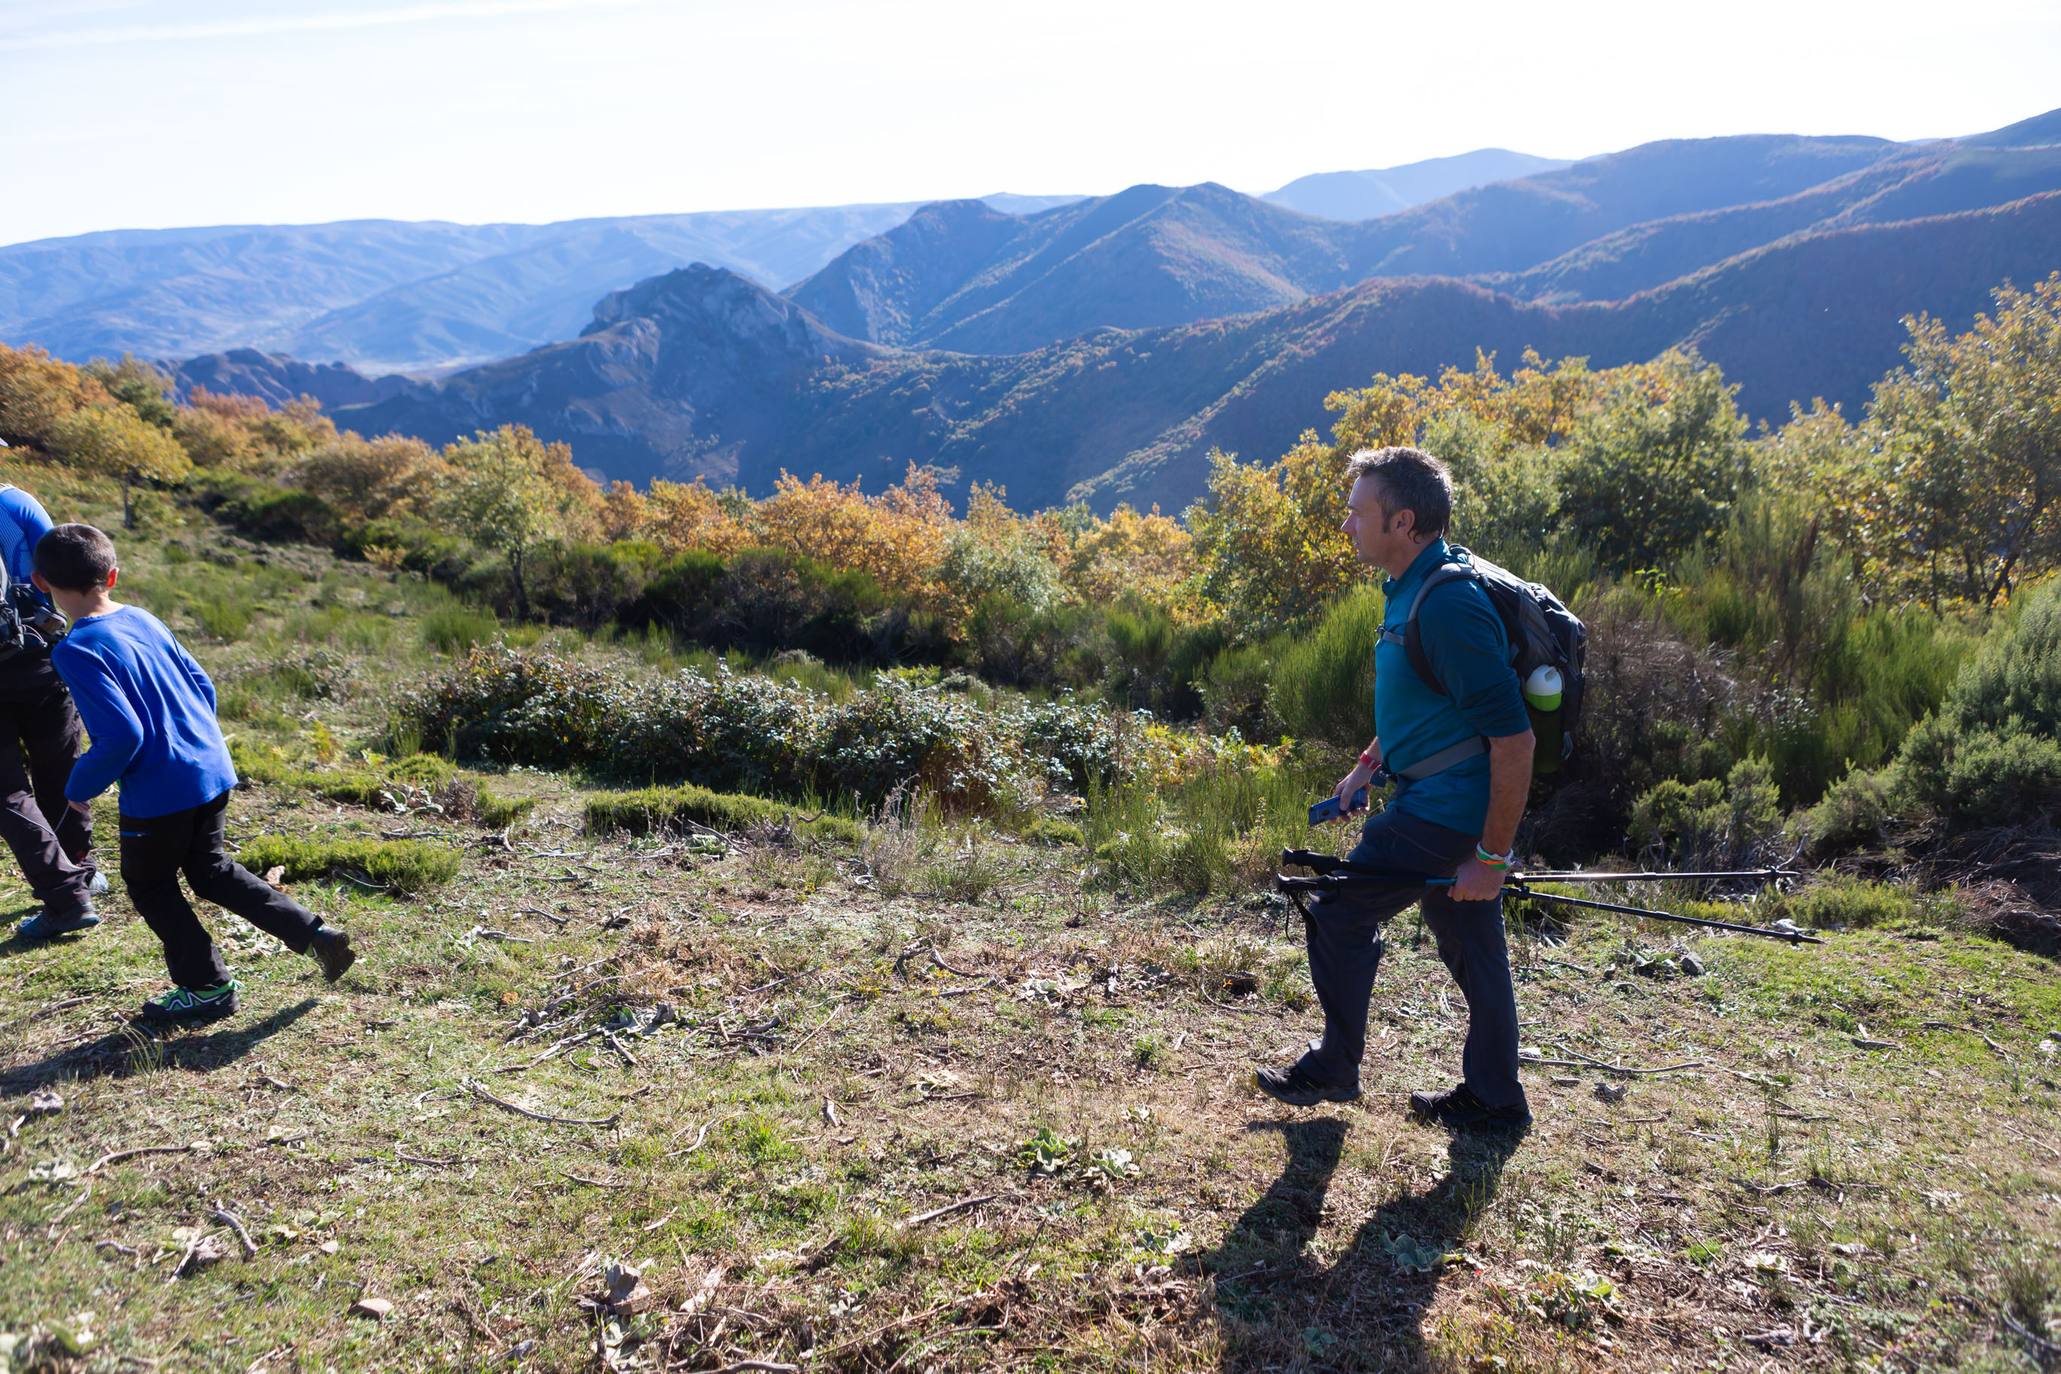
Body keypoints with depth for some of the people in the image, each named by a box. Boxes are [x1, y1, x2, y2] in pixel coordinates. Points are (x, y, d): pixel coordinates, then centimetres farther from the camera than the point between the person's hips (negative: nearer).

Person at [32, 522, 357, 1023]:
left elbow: (121, 735, -23)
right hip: (213, 769, 8)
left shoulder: (76, 651, -17)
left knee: (148, 885, 15)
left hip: (159, 792, -8)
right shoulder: (142, 619, 6)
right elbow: (202, 684, 12)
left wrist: (80, 788, -8)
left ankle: (208, 987, 23)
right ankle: (314, 932, 14)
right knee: (210, 869, 23)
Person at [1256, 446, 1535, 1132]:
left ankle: (1333, 1068, 18)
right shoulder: (1415, 589, 9)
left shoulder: (1447, 605, -24)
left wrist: (1493, 855, -22)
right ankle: (1493, 1098, 30)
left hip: (1445, 810, -10)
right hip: (1446, 803, 10)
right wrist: (1369, 765, 18)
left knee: (1340, 914, 1)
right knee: (1472, 950, 17)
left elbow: (1513, 735, -25)